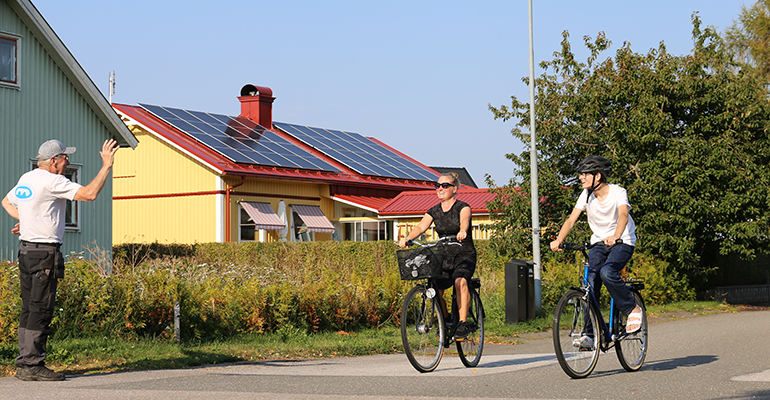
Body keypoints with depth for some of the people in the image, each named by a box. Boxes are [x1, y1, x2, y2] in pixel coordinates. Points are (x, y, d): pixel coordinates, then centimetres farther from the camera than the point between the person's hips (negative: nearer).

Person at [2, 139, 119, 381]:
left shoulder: (25, 179, 15)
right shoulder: (52, 181, -14)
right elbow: (89, 194, -22)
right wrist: (107, 165, -15)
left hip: (26, 250, 10)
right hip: (45, 252, -10)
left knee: (28, 309, 10)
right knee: (41, 309, -8)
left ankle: (24, 364, 12)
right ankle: (32, 365, -8)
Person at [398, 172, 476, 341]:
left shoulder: (463, 207, -6)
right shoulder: (434, 211, 7)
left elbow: (464, 221, -28)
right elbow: (421, 227, -9)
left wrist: (462, 231, -52)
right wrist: (407, 238, -29)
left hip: (464, 255, -4)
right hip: (444, 256, 4)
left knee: (460, 282, -32)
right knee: (436, 288, -16)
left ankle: (462, 323, -29)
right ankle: (445, 321, 7)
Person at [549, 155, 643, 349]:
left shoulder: (618, 192, -17)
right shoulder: (586, 195, -3)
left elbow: (623, 215, -34)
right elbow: (571, 220, -10)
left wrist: (615, 236, -54)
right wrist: (558, 240, -28)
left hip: (622, 242, -5)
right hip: (598, 243, 5)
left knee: (607, 273, -31)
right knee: (590, 282, -13)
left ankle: (632, 309, -9)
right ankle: (589, 333, -12)